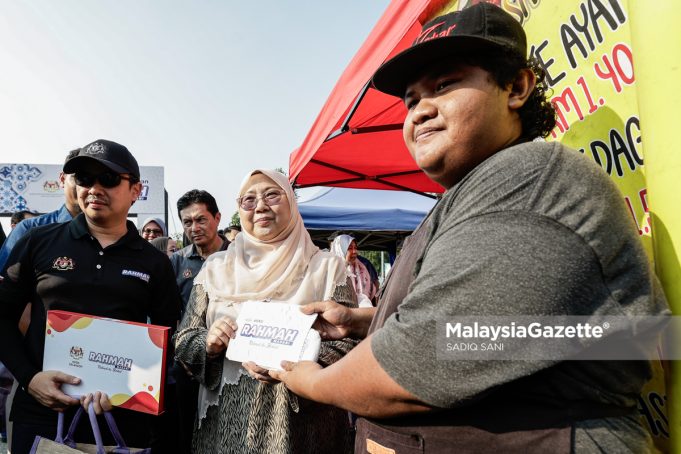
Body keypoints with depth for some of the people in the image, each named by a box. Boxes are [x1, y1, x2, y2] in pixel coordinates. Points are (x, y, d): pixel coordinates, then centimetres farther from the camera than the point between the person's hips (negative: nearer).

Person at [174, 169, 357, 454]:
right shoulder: (215, 268, 3)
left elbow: (347, 344, -8)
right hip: (226, 423, 3)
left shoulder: (327, 268, -5)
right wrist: (208, 344, -15)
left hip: (300, 423, -2)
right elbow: (183, 340, 6)